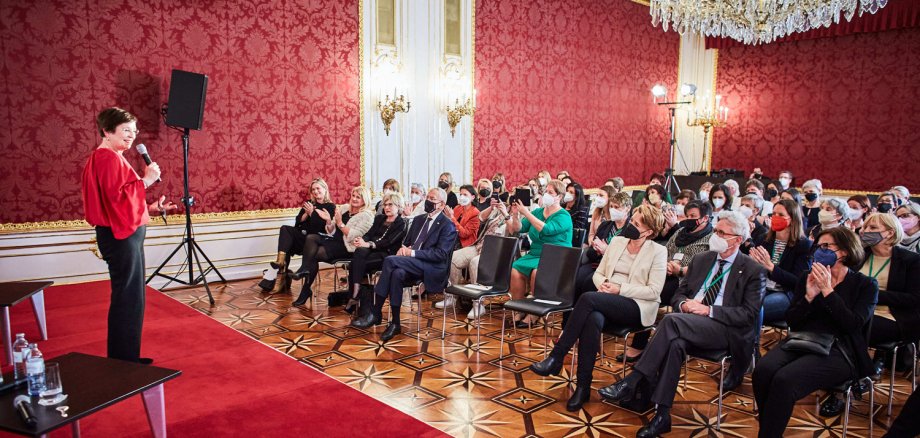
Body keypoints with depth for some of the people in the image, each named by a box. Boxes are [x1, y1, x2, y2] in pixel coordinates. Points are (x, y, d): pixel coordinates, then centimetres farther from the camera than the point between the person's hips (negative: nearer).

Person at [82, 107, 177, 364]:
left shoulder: (110, 158, 19)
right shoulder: (109, 158, -14)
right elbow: (116, 197, -25)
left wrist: (149, 209, 13)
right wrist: (145, 180, -19)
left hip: (125, 235, 11)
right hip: (120, 236, -11)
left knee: (130, 298, 16)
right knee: (128, 298, -5)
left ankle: (127, 358, 25)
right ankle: (123, 362, 4)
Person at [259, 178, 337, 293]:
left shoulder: (330, 207, 2)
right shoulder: (309, 204, 20)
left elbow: (322, 227, -10)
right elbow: (298, 221, 11)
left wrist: (311, 213, -10)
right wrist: (307, 213, -4)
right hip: (301, 236, 6)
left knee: (285, 229, -25)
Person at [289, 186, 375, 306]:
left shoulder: (367, 215, -6)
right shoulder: (344, 208, 12)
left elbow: (353, 237, -17)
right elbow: (331, 232, 13)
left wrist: (340, 223, -21)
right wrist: (329, 221, -6)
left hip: (347, 247, -6)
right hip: (334, 240, 6)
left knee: (313, 254, -19)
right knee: (311, 237, -21)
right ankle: (305, 269, -22)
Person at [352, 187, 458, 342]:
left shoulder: (448, 225, -2)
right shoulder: (418, 219, 21)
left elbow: (441, 254, -14)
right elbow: (406, 242, 25)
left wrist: (412, 252, -18)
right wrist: (403, 248, -1)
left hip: (432, 269, -6)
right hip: (413, 266, 6)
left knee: (390, 260, -27)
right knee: (397, 274, -32)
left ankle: (375, 313, -21)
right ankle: (394, 323, -26)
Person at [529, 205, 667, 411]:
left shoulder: (658, 251, 1)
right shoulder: (617, 241, 16)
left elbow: (654, 291, -7)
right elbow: (598, 272, 18)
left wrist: (620, 289, -15)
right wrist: (601, 283, -6)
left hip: (637, 307, -4)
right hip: (606, 303, 4)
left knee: (588, 298, -32)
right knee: (593, 319, -34)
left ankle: (556, 358, -26)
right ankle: (583, 387, -26)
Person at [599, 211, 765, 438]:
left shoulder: (753, 270, 3)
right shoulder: (701, 260, 19)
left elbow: (749, 314, -6)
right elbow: (679, 294, 20)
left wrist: (708, 310, -16)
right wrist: (684, 304, -5)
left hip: (725, 329, -4)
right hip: (690, 324, 4)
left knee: (672, 320, -33)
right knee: (676, 341, -33)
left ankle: (632, 382, -32)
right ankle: (662, 415, -32)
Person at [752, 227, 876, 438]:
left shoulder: (865, 285, 7)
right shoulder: (808, 278, 18)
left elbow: (853, 324, -9)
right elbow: (791, 320, 11)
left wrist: (827, 291, -11)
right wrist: (809, 296, -4)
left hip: (838, 351, -4)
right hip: (800, 341, 4)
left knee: (784, 380, -32)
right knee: (763, 371, -29)